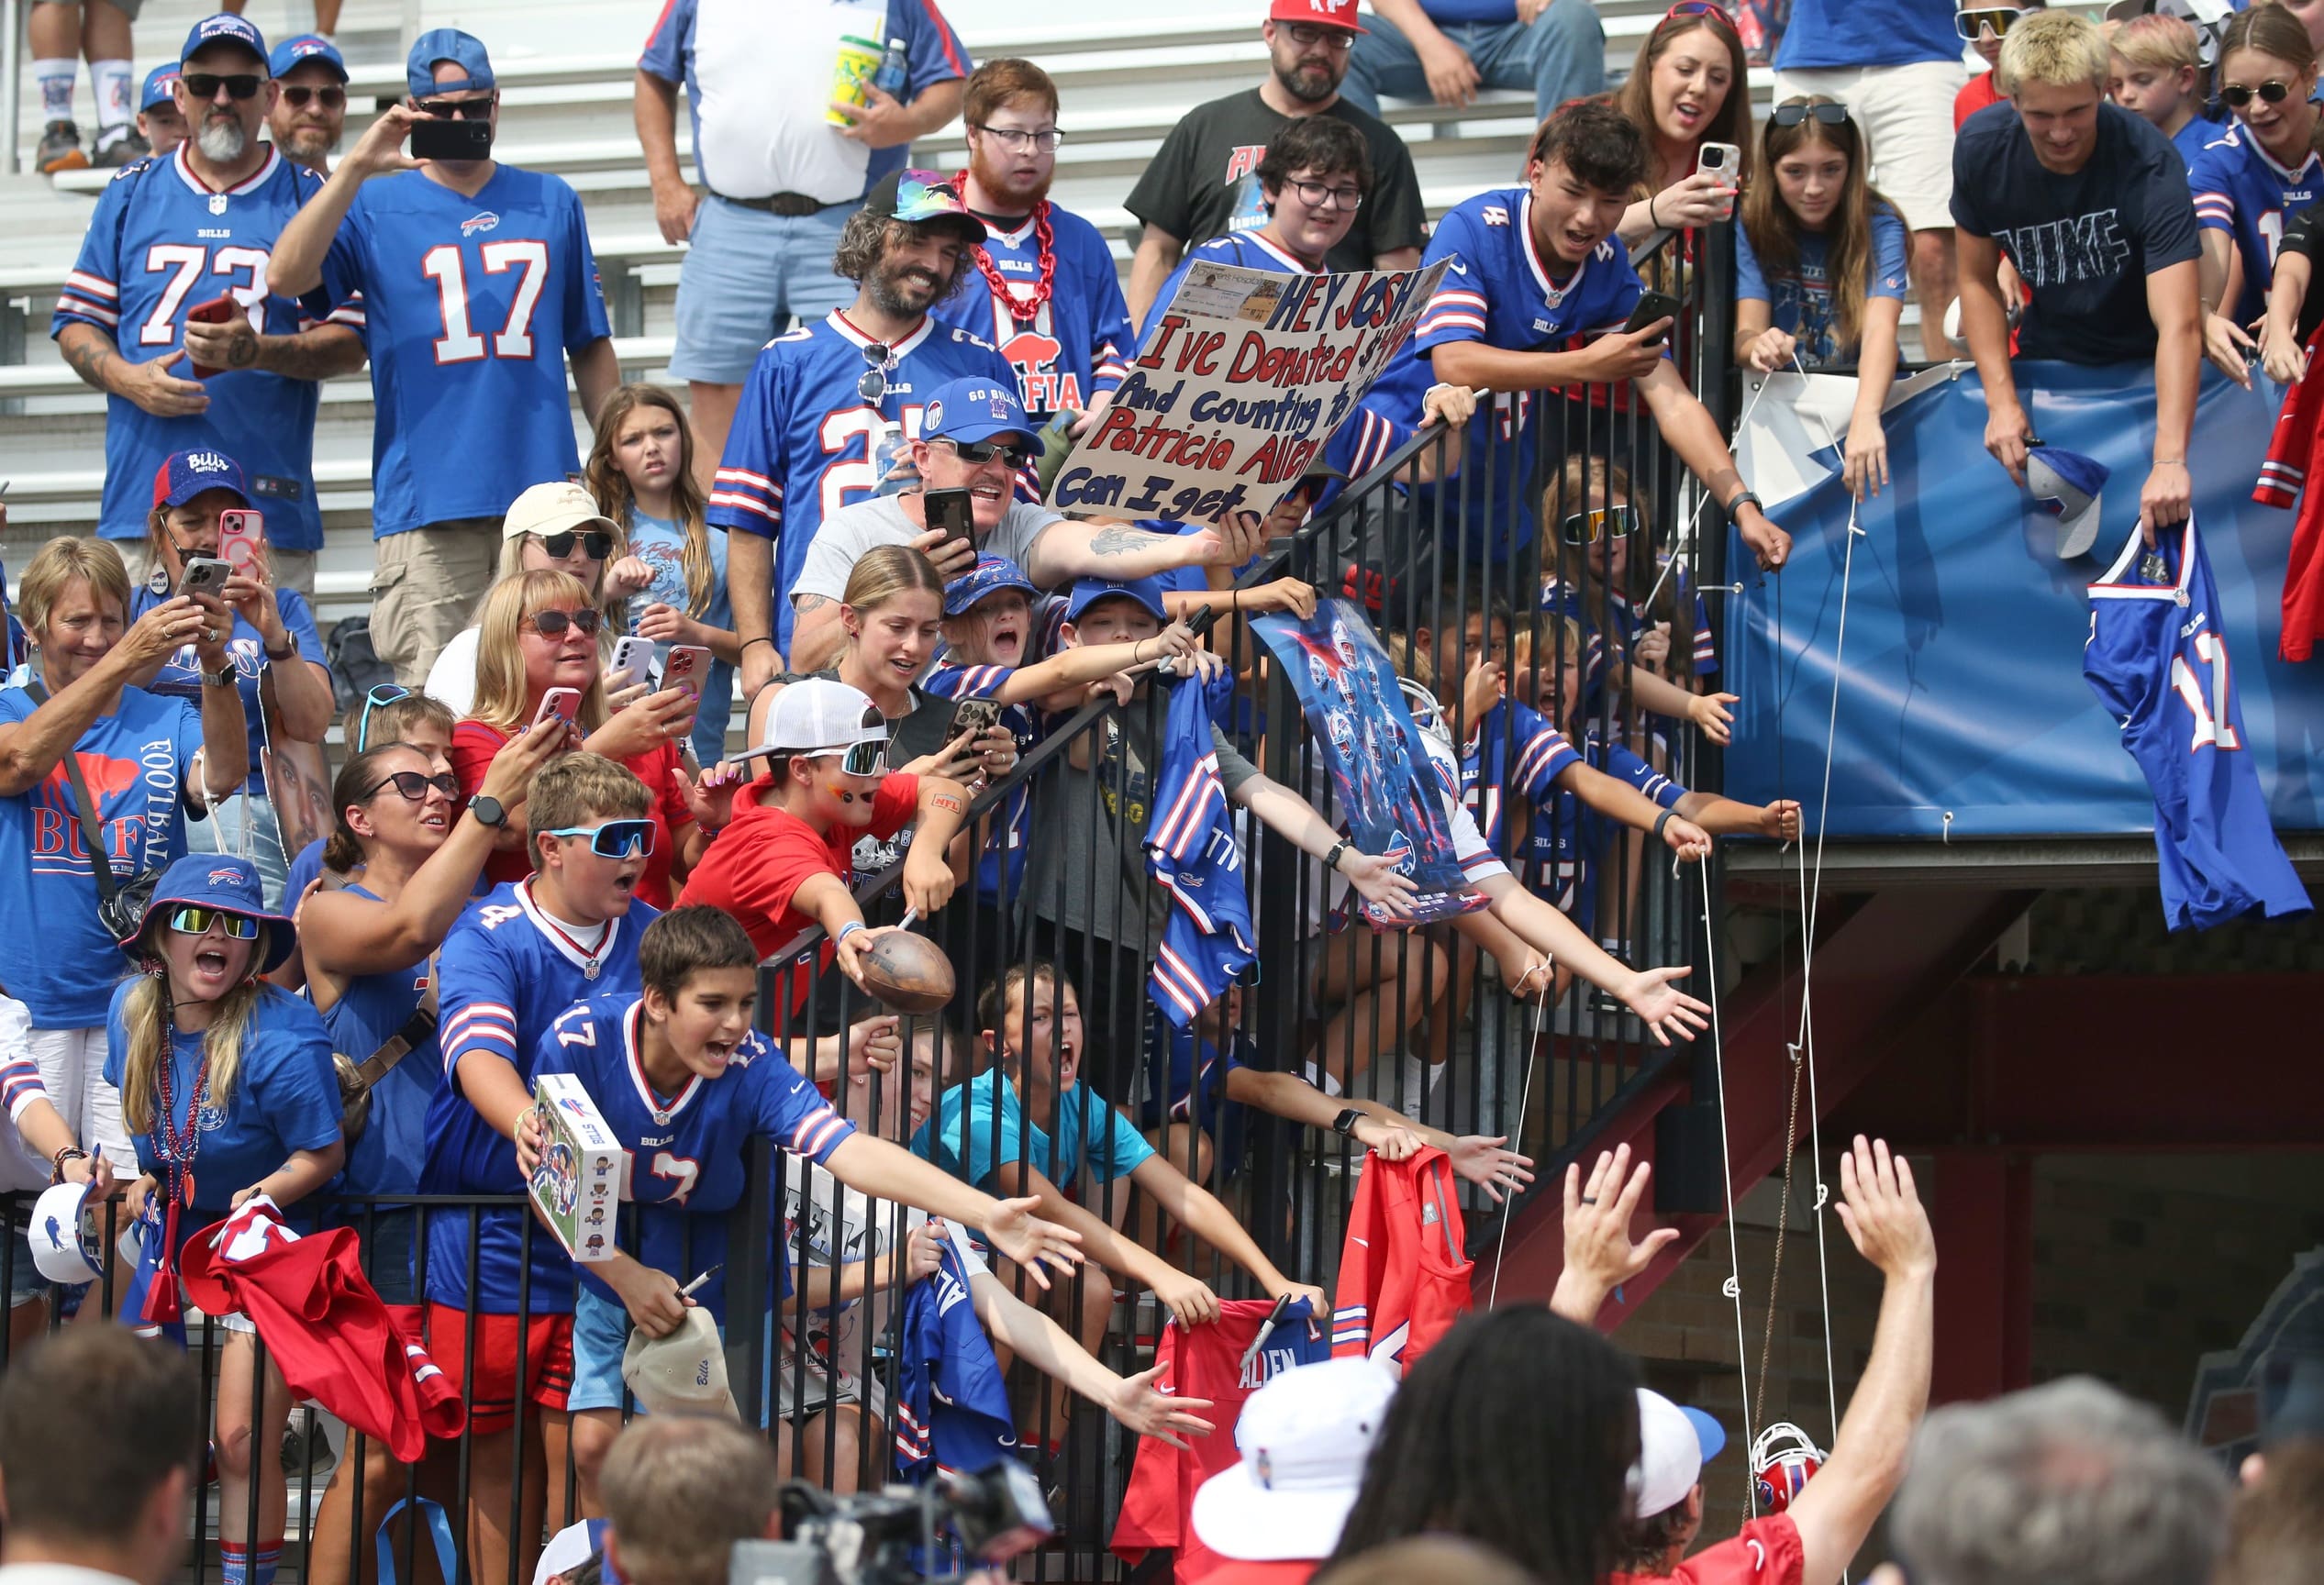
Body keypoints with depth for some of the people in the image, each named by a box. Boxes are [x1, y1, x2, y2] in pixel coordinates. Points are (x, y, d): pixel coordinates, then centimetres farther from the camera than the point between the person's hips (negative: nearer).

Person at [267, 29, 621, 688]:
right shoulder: (375, 208, 7)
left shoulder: (553, 205, 15)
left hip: (544, 487, 2)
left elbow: (590, 347, 18)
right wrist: (354, 170, -18)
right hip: (426, 502, -2)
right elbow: (286, 276, -11)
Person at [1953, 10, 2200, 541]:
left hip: (2143, 364, -3)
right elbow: (1978, 279, -2)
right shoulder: (1981, 148, -17)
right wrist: (2000, 400, -15)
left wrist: (2169, 461, -50)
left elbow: (2179, 324, -39)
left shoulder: (2148, 163, -30)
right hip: (2047, 354, 3)